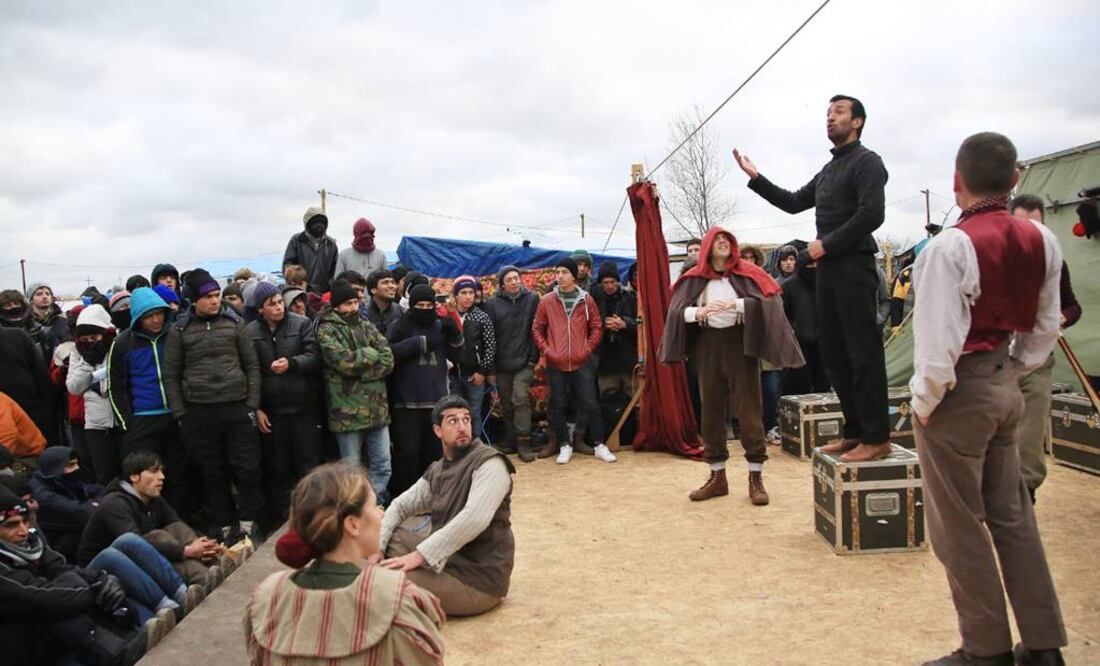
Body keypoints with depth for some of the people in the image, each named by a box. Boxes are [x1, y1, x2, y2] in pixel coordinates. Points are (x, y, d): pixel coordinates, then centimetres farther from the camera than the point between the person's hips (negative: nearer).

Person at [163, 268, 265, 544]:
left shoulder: (234, 323, 5)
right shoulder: (179, 331, 3)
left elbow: (252, 366, 7)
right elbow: (171, 376, 5)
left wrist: (252, 405, 1)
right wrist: (180, 415, 0)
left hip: (237, 408, 0)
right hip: (199, 411, 0)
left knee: (248, 469, -1)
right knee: (213, 474, 7)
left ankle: (248, 525, 11)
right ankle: (226, 528, 18)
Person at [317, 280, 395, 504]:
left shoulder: (367, 326, 13)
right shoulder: (327, 331, -4)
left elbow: (388, 360, 2)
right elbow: (345, 361, -20)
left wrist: (360, 370, -11)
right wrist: (371, 353, -5)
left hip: (377, 406, 5)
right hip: (348, 409, -5)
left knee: (383, 466, 10)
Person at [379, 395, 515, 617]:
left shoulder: (489, 463, -16)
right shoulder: (437, 470, 10)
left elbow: (474, 518, -29)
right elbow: (400, 506, 11)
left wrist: (420, 555, -30)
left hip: (479, 577, -8)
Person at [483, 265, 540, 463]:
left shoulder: (532, 299, 1)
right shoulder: (492, 304, 1)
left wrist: (534, 357, -5)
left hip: (524, 361, -1)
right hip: (501, 363, 2)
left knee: (521, 398, -11)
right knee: (506, 405, 10)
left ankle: (523, 442, -4)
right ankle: (509, 440, 23)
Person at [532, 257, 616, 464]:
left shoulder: (586, 300, 3)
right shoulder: (546, 301, 2)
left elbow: (597, 327, 8)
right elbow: (537, 329, 7)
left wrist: (588, 348, -1)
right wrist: (546, 350, -2)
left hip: (581, 363, 0)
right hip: (555, 364, 0)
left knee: (591, 404, 1)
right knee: (558, 406, 6)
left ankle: (599, 446, 12)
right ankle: (564, 446, 19)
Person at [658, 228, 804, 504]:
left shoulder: (747, 273, 0)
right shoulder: (695, 279, 5)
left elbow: (766, 300, -13)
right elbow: (676, 310, -3)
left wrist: (736, 304, -26)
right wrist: (698, 312, -22)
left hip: (740, 342, -2)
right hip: (707, 344, 3)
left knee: (748, 409, -2)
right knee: (711, 409, 6)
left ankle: (756, 478, 5)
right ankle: (717, 476, 16)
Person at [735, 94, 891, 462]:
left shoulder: (866, 162, -5)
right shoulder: (828, 170, 21)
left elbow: (871, 214, -17)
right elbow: (793, 202, 27)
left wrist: (827, 244, -12)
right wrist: (755, 177, 20)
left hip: (854, 268, -9)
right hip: (828, 269, 9)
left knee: (863, 353, -7)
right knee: (834, 354, 10)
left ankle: (876, 437, -1)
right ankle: (855, 430, 19)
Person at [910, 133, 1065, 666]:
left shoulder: (951, 246, -20)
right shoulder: (1041, 242, 2)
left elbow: (940, 340, -21)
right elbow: (1045, 328, 9)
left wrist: (924, 402, -9)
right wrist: (1011, 372, 18)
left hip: (959, 393, -7)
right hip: (1006, 388, 8)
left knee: (959, 526, 5)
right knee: (1012, 515, 18)